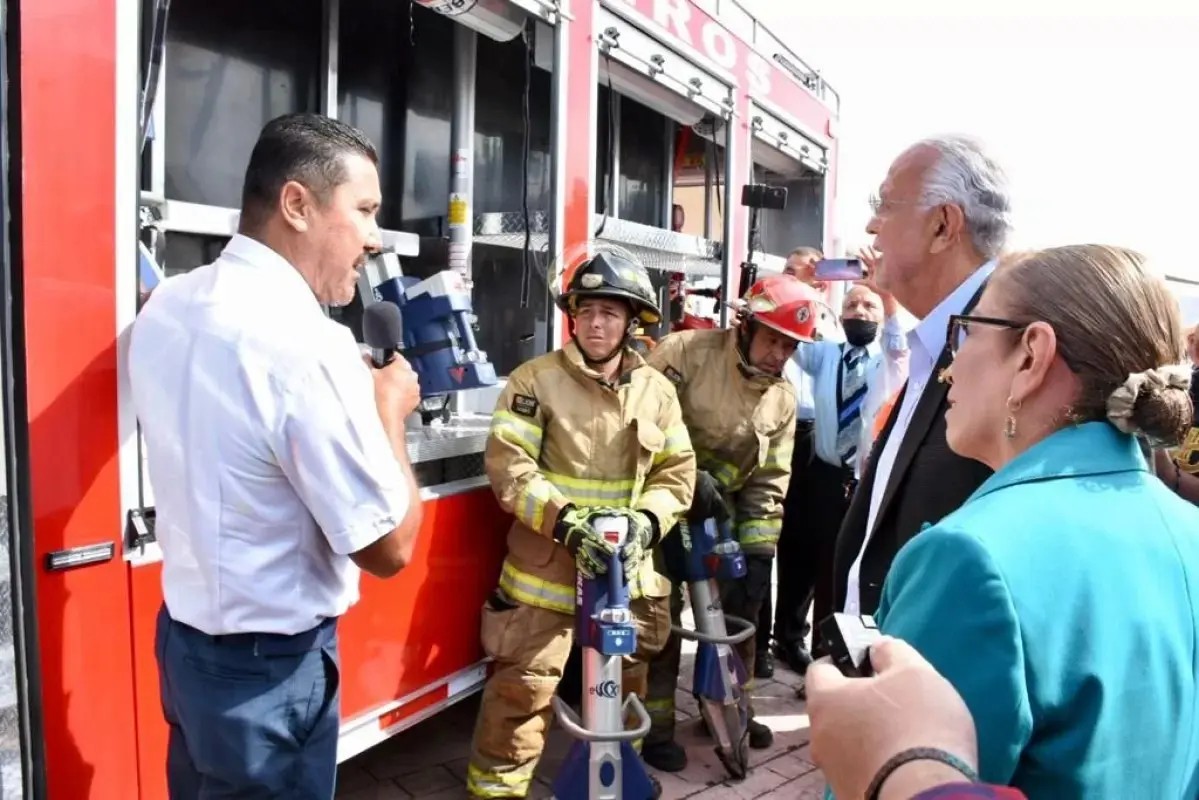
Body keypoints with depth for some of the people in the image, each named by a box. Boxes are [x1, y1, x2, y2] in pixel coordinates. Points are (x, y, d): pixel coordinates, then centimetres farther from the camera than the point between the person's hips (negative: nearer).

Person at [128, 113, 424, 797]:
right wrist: (389, 409, -10)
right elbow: (390, 548, -21)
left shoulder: (167, 307, -1)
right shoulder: (306, 343, -27)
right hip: (268, 666, -8)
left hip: (185, 635, 8)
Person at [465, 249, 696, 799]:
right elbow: (507, 466, -15)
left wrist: (645, 522, -13)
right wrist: (567, 521, -25)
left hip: (625, 570, 4)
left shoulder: (656, 390, 3)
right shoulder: (536, 379, -8)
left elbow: (677, 472, 5)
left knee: (625, 682, 21)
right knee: (523, 688, 1)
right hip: (545, 566, -4)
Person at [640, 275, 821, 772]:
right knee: (661, 615, -4)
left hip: (720, 514, 6)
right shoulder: (686, 352, -17)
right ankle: (655, 725, 13)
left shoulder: (782, 398, 1)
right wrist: (688, 477, -25)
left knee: (740, 608, 13)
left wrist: (759, 549, -3)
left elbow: (770, 480, 3)